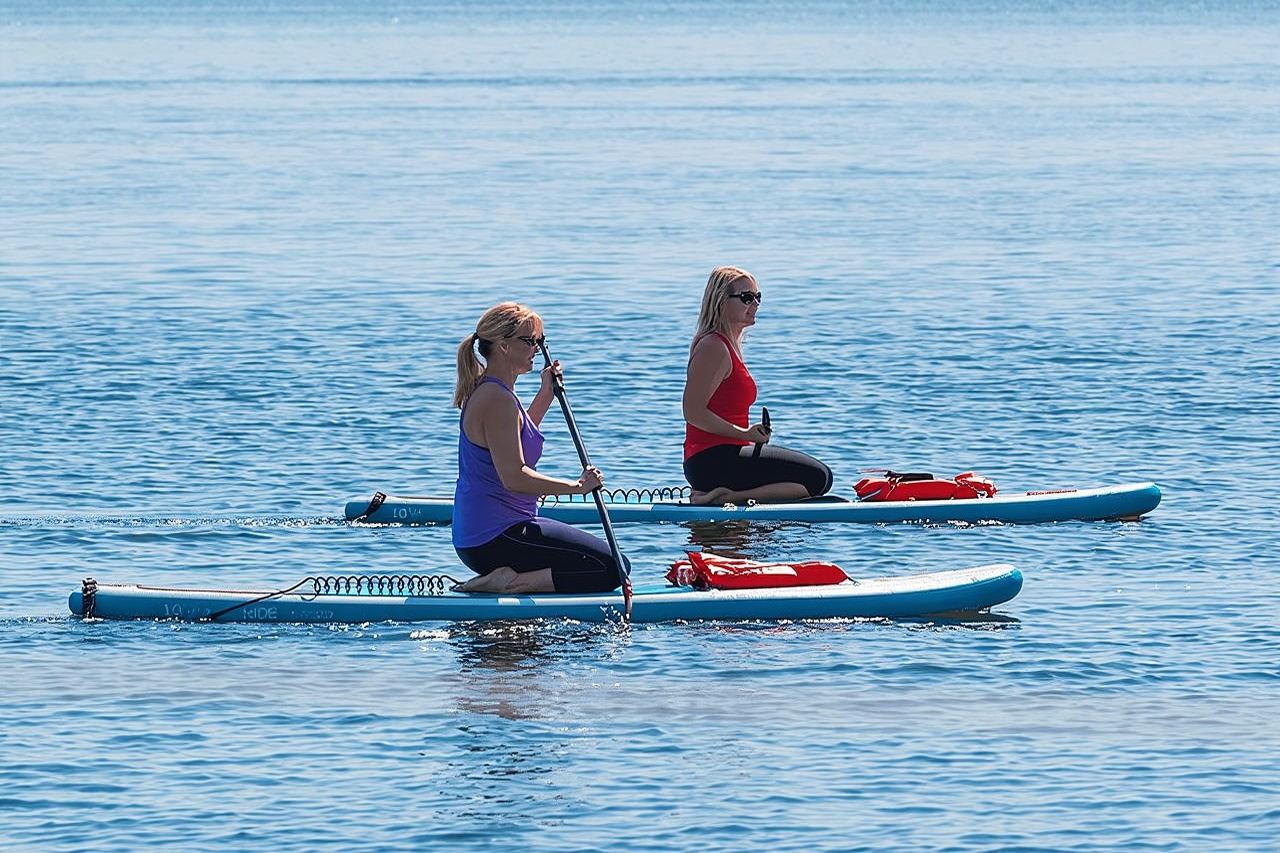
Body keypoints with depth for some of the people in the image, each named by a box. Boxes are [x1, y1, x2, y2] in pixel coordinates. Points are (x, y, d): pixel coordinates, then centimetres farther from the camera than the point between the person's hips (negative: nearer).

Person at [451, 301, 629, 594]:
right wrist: (577, 486, -18)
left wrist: (546, 394, 27)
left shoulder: (484, 390, 14)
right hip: (496, 537, -11)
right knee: (612, 568, -15)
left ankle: (496, 580, 7)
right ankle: (511, 584, -18)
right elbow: (514, 477, -26)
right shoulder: (497, 399, -18)